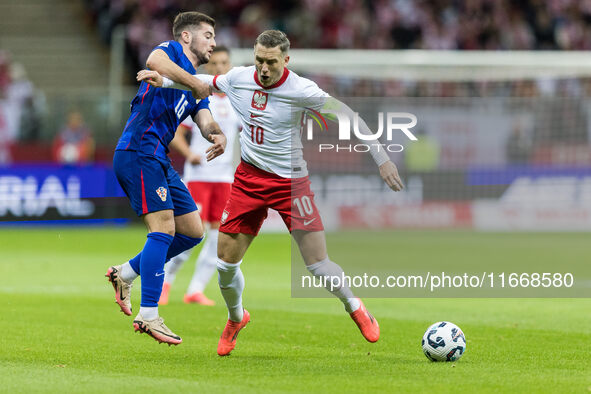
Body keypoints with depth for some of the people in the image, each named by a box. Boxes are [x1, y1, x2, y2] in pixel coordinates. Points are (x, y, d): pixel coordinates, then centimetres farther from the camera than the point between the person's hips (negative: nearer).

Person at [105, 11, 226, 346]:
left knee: (193, 232, 8)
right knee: (164, 227, -17)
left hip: (159, 160, 9)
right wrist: (196, 84, -24)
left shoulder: (198, 87, 24)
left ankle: (126, 273, 19)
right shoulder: (172, 51, 0)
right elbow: (154, 61, -25)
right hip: (138, 152, -9)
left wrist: (218, 135, -14)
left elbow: (205, 121, 8)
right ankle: (148, 315, -18)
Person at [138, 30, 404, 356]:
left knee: (318, 265, -10)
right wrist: (165, 81, 15)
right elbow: (207, 82, 20)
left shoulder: (300, 90, -18)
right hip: (248, 178, 4)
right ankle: (236, 318, 31)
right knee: (225, 261, 0)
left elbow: (348, 117, -11)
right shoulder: (239, 78, -4)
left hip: (290, 181, -4)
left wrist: (381, 159, -13)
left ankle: (354, 307, 21)